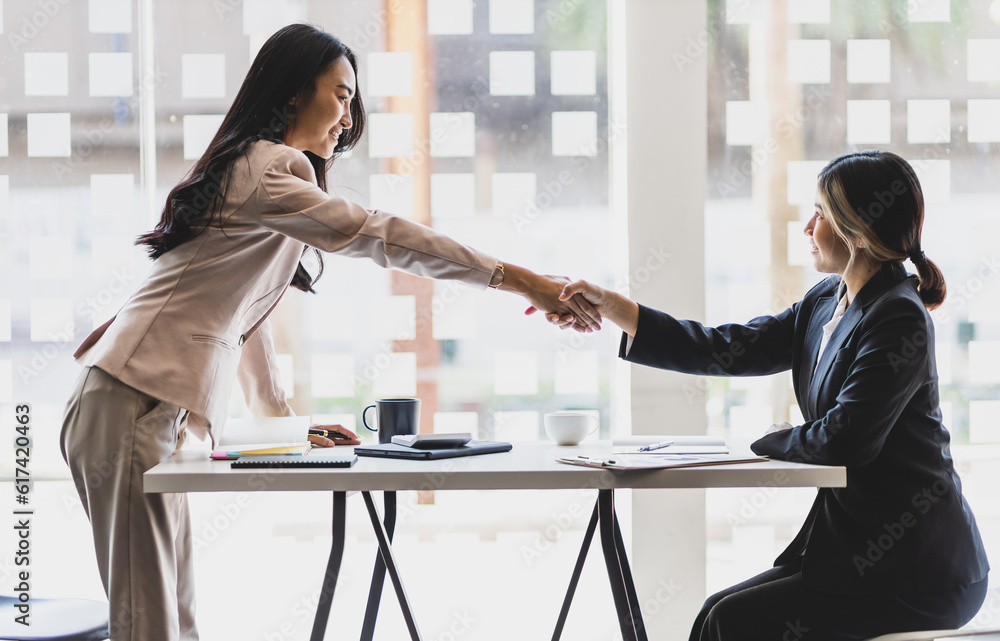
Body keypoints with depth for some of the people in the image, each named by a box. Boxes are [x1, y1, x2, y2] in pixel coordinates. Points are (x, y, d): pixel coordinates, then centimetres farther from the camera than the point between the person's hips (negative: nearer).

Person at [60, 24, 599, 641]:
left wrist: (285, 419, 21)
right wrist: (517, 279, -20)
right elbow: (377, 234, -20)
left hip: (155, 418, 10)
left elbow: (245, 312, 24)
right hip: (133, 412, -10)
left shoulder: (259, 170, 22)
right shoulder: (262, 173, -12)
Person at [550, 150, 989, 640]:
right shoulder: (826, 303, 10)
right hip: (850, 541, 8)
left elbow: (845, 439, -22)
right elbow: (730, 350, 11)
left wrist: (776, 439, -1)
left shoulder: (899, 319, -19)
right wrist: (610, 307, 9)